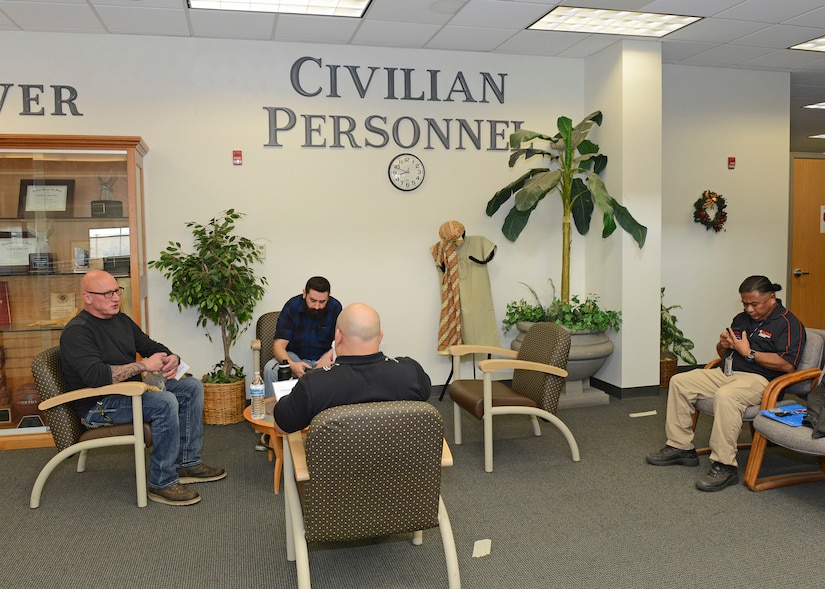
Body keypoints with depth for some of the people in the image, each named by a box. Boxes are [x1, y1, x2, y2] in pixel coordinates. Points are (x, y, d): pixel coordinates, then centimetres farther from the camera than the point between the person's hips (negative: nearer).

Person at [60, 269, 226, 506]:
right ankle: (162, 483, -19)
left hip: (132, 390, 9)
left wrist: (172, 358, -7)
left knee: (192, 387, 0)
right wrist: (144, 365, -26)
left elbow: (151, 346, 17)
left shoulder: (121, 320, 12)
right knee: (165, 402, -31)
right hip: (99, 406, -9)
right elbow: (95, 376, -29)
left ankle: (187, 463, 4)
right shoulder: (77, 332, -15)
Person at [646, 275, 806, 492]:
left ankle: (725, 466, -31)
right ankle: (681, 447, -1)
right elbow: (723, 353, 28)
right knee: (679, 382, -4)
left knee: (725, 396, -38)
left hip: (758, 379, -9)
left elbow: (787, 364, -19)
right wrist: (723, 345, 3)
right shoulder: (741, 319, 20)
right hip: (725, 373, 9)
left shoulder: (788, 323, -5)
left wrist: (748, 353, -15)